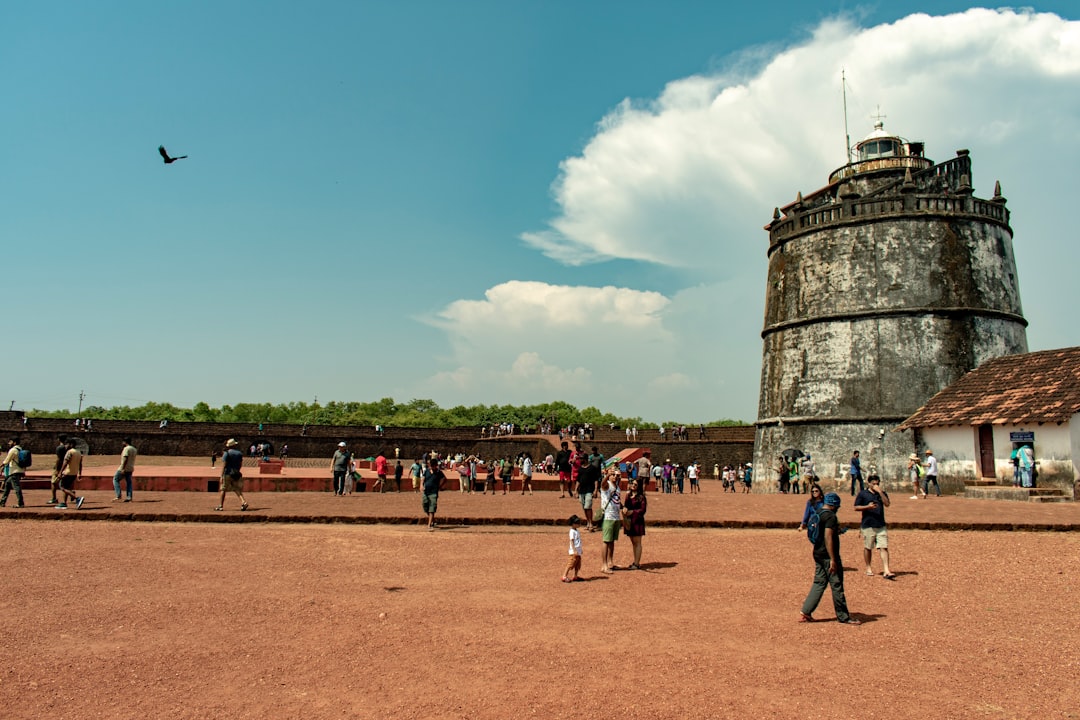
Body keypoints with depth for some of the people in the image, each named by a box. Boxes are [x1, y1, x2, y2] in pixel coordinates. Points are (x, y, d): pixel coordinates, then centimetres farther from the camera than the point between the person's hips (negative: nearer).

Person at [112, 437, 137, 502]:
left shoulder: (126, 448, -14)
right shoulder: (134, 449, 14)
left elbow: (125, 459, -22)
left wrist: (123, 469, -23)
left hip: (124, 468, -8)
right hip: (131, 468, 8)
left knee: (115, 480, 3)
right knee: (128, 482, 9)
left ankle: (118, 496, -5)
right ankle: (129, 497, 2)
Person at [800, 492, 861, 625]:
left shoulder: (818, 515, 13)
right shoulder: (830, 516, -15)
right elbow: (828, 537, -22)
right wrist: (833, 559, -23)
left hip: (818, 554, 9)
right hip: (828, 556, -9)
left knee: (819, 583, 11)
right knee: (837, 586, 1)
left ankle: (805, 612, 6)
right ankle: (843, 617, 10)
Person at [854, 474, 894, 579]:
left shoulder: (882, 493, 11)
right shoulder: (862, 493, 2)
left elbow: (887, 504, -6)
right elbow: (856, 507, 0)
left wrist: (880, 491, -13)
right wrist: (867, 506, -15)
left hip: (881, 525, 2)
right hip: (868, 525, -2)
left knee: (884, 547, -6)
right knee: (868, 548, 8)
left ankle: (886, 571, -9)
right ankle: (868, 568, 23)